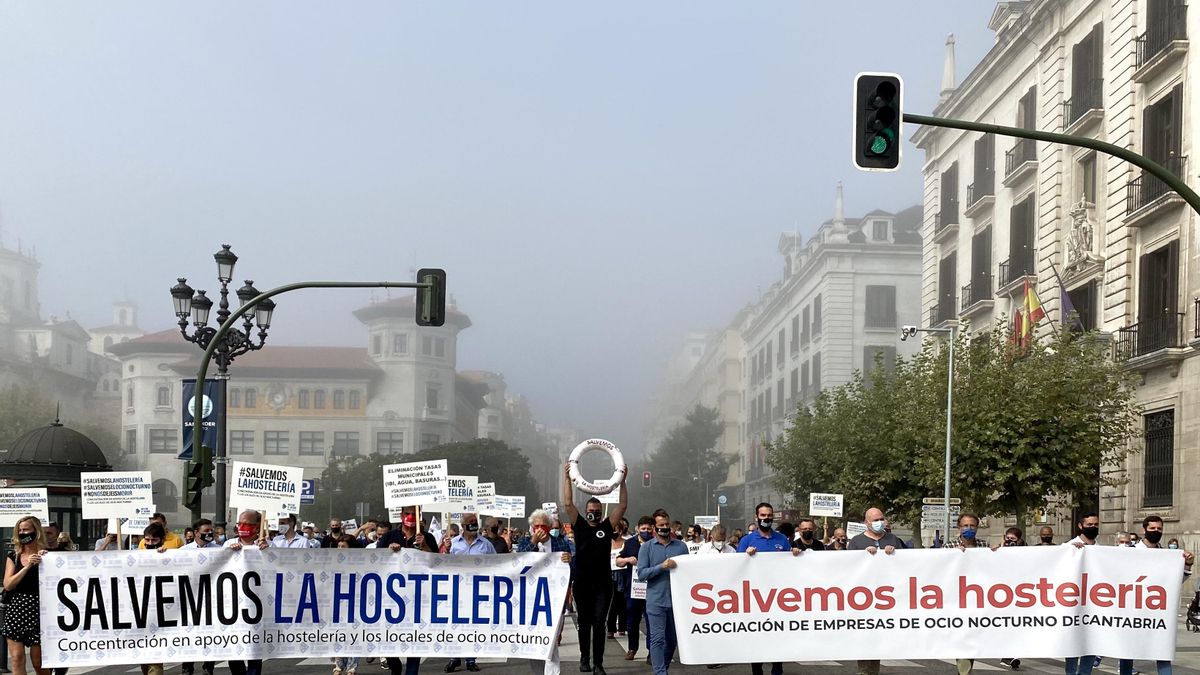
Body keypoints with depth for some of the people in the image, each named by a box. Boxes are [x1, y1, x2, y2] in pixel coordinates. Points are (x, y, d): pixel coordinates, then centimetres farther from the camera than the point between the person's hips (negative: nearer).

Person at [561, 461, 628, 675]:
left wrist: (622, 480, -4)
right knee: (584, 623, 11)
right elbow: (567, 504, -2)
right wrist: (567, 477, -6)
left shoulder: (607, 527, 5)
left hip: (603, 585, -1)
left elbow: (622, 505, 2)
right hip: (582, 583, 1)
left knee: (599, 623, -4)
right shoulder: (579, 526, 5)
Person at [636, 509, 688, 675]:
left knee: (672, 638, 13)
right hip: (656, 600, -3)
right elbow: (641, 573, -7)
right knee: (658, 639, -7)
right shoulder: (647, 548, 1)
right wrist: (661, 567, -18)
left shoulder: (680, 546, 8)